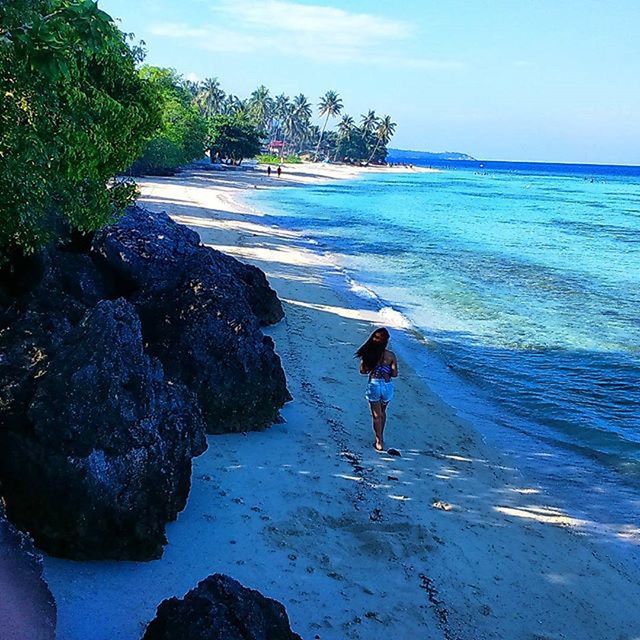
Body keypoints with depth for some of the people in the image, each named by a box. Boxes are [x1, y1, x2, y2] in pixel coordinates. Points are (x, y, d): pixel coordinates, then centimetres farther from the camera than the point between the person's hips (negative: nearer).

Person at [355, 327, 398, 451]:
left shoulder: (369, 354, -10)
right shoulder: (391, 355, -10)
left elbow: (363, 371, -4)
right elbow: (394, 374, -7)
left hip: (373, 385, -1)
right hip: (387, 386, 1)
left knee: (376, 415, 11)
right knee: (382, 412, 26)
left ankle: (379, 442, 13)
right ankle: (380, 436, 39)